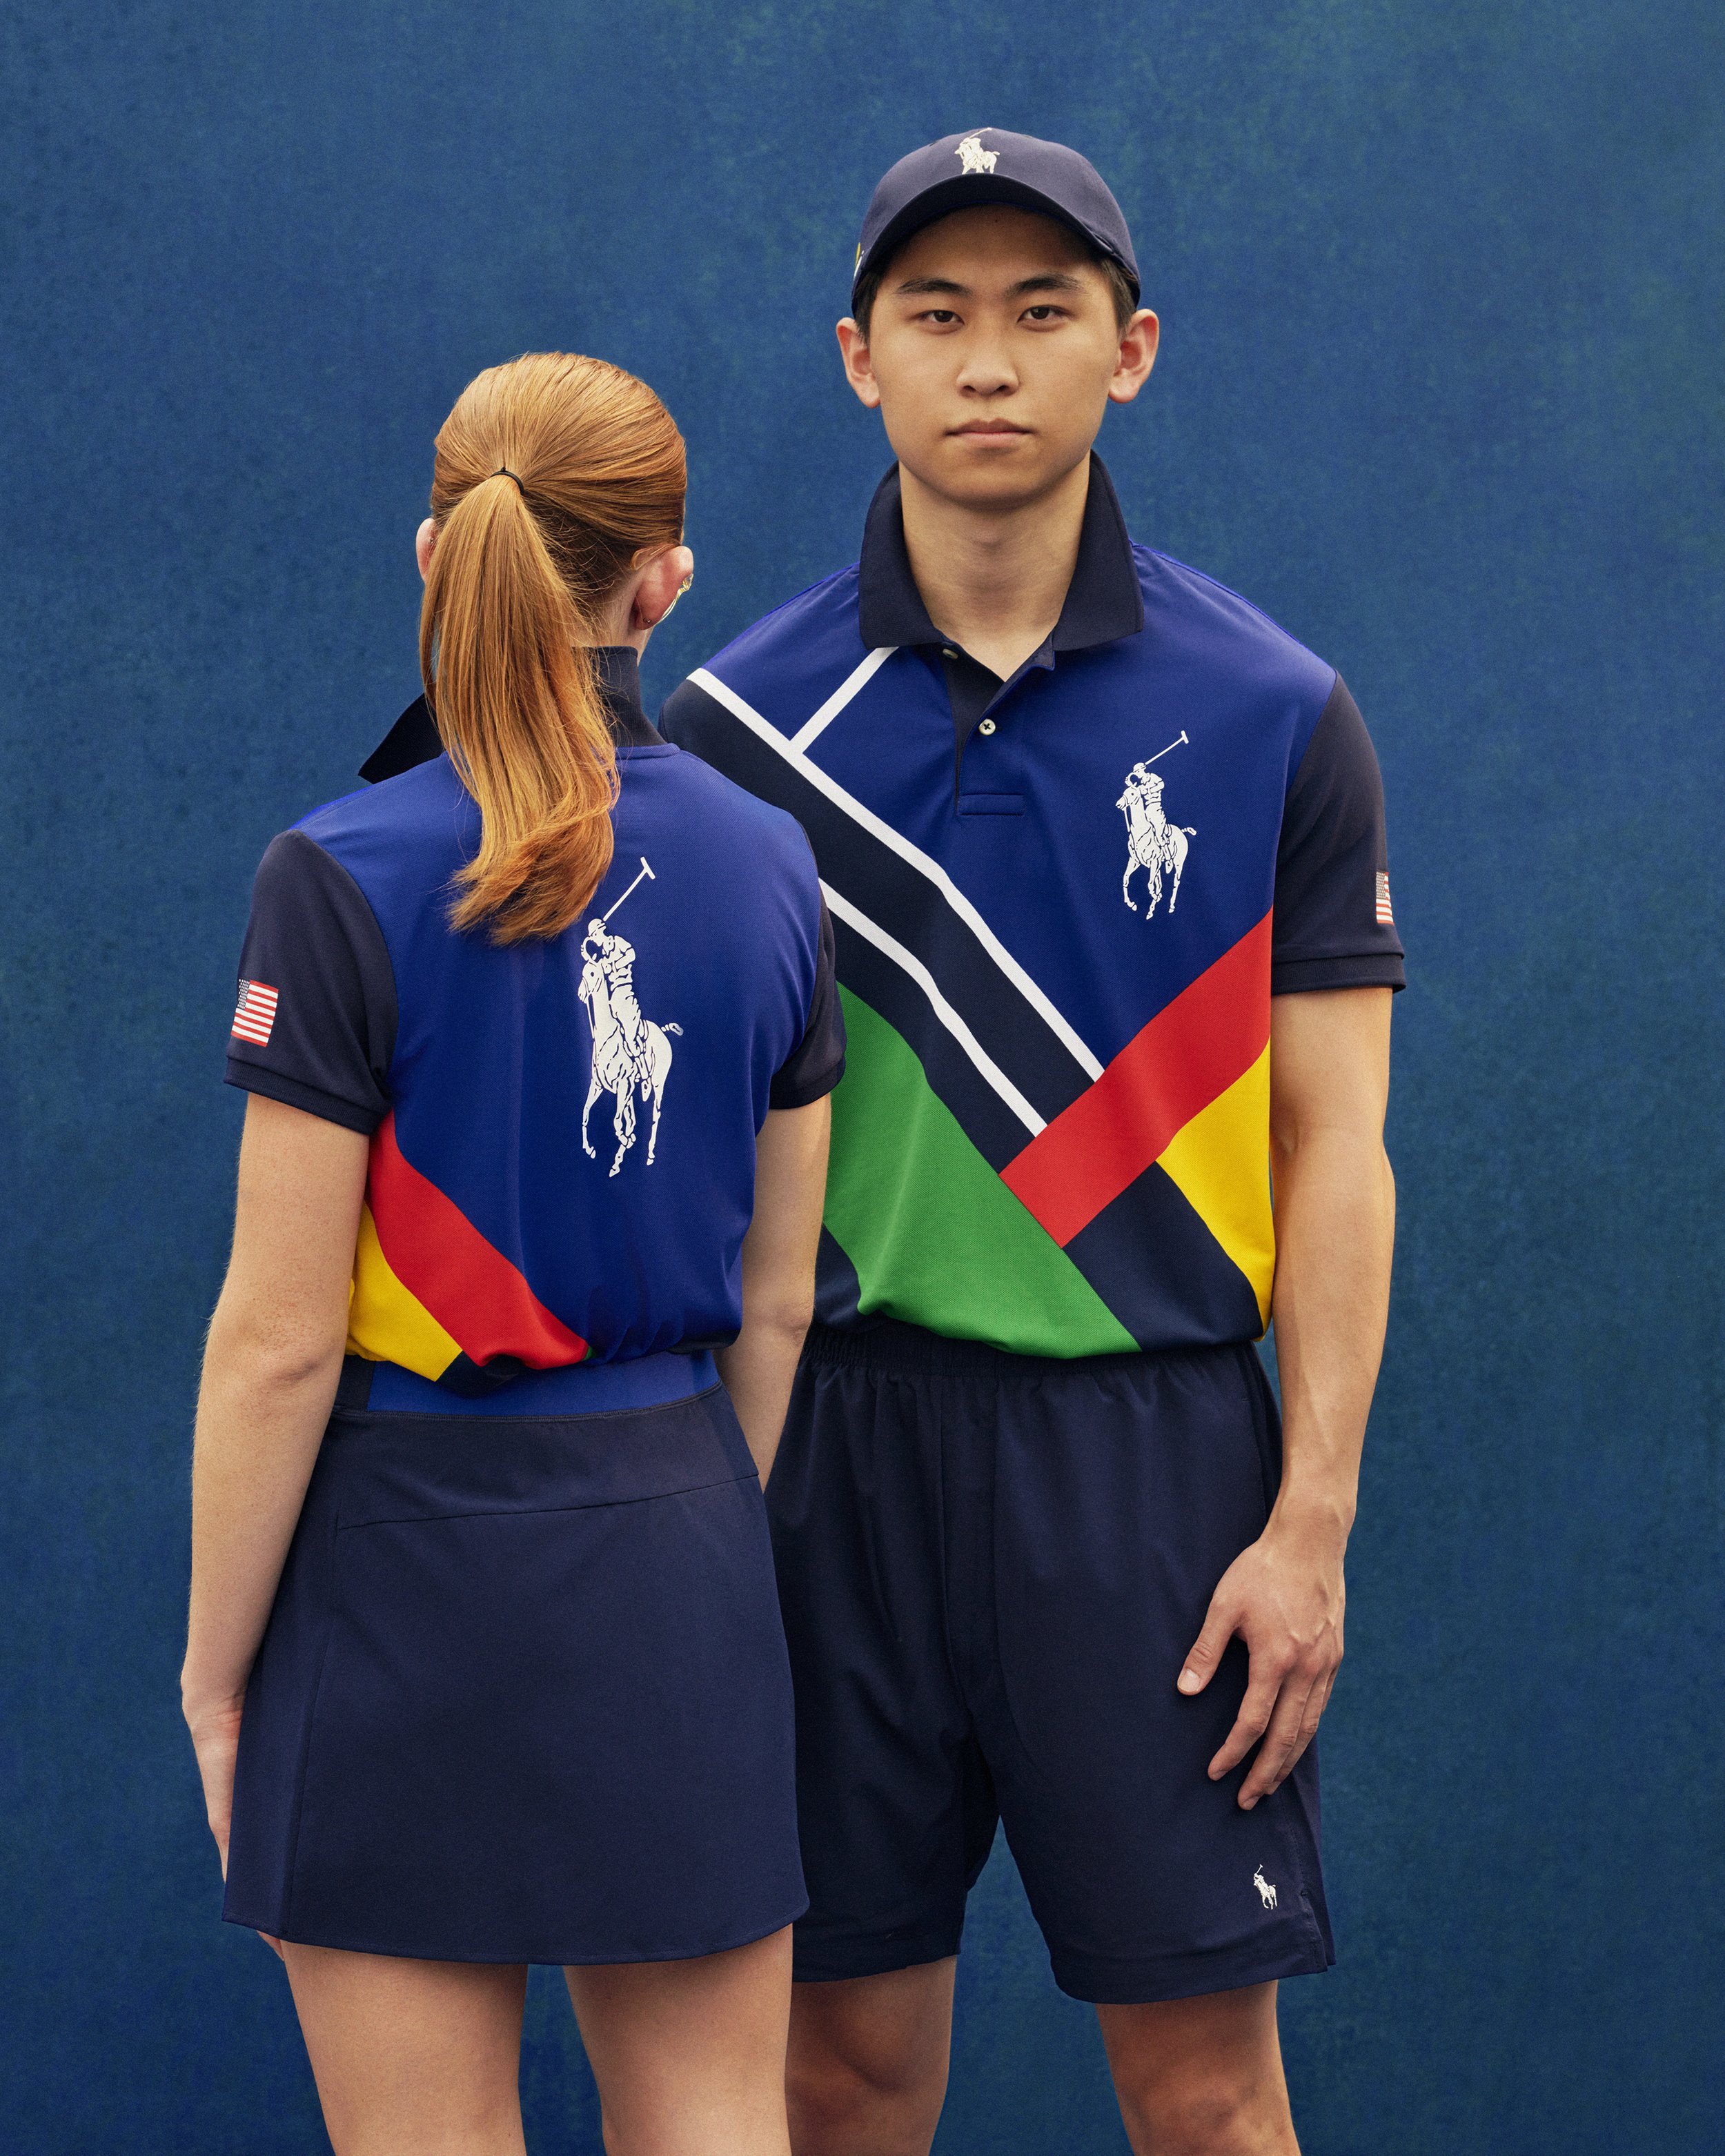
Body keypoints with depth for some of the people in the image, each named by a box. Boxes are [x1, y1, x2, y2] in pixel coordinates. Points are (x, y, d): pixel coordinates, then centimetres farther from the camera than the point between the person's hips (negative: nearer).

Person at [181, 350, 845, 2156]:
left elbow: (281, 1342, -12)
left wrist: (216, 1668, -3)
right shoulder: (766, 866, 2)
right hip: (679, 1554, 4)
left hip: (406, 1567, -4)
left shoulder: (349, 880, -13)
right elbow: (775, 1301, 8)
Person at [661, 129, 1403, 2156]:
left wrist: (1312, 1525, -6)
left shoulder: (1272, 720, 2)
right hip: (836, 1436, 1)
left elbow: (1330, 1149, 1)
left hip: (1151, 1450, -1)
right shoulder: (738, 720, 4)